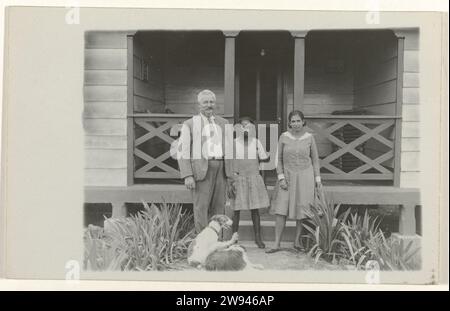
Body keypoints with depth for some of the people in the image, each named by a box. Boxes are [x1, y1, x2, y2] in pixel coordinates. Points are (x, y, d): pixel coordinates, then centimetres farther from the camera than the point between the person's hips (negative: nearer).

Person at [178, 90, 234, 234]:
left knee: (218, 207, 6)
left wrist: (230, 174, 10)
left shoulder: (223, 123, 16)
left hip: (221, 169, 4)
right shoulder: (189, 124, 4)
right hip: (201, 169, -4)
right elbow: (183, 152, -3)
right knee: (201, 207, -7)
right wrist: (187, 176, -13)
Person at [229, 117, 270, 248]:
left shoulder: (256, 142, 2)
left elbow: (265, 158, 11)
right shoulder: (234, 143, -2)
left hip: (253, 178, 1)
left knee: (255, 209, 6)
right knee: (236, 210, 2)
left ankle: (258, 238, 18)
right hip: (237, 179, -1)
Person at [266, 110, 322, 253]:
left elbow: (315, 159, 7)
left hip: (305, 176, 0)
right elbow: (279, 159, 3)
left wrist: (318, 179, 2)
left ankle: (297, 241, 21)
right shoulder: (284, 137, -1)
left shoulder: (309, 138, 0)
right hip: (287, 177, 0)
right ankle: (277, 244, 1)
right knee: (280, 210, -6)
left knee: (303, 210, 4)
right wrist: (281, 178, -6)